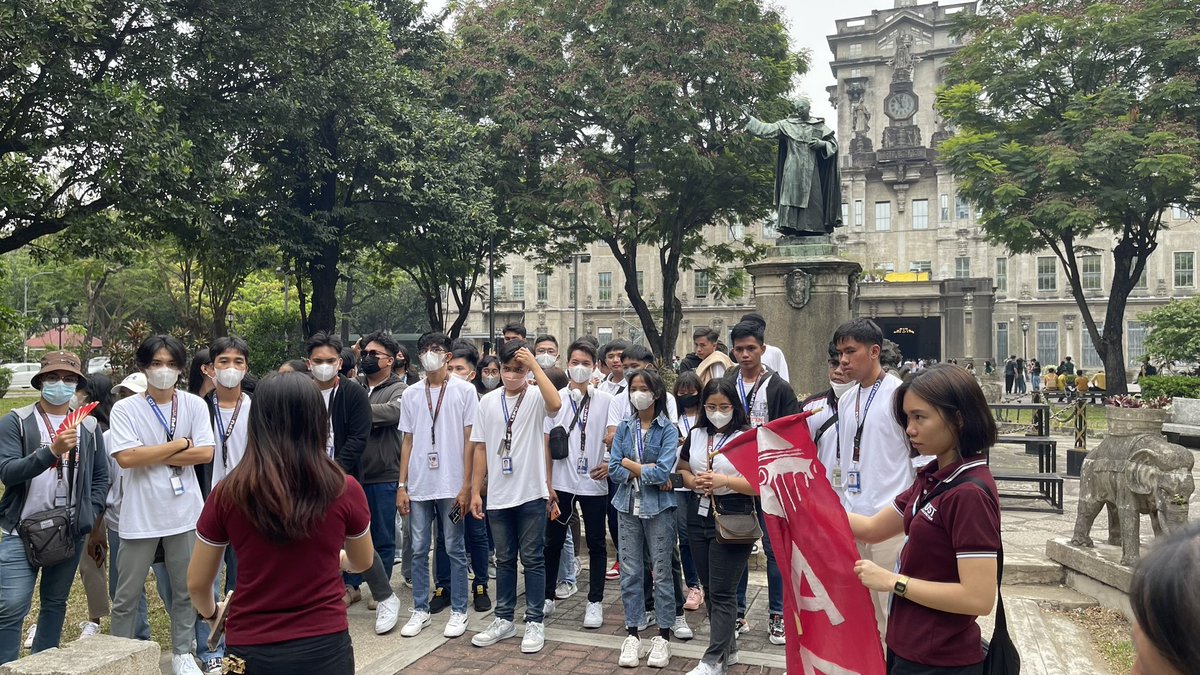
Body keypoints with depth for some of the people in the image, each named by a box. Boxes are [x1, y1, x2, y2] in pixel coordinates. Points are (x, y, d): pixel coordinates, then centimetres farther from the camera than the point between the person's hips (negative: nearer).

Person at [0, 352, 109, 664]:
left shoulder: (89, 426, 6)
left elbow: (101, 476, 10)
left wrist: (90, 515, -1)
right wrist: (52, 451, -28)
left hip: (71, 531, 3)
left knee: (55, 603, 14)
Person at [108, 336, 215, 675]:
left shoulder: (194, 405, -1)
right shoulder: (125, 408, -5)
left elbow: (205, 453, -10)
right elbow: (126, 458, -17)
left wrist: (151, 456, -11)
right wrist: (179, 444, -12)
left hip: (184, 513, 1)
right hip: (140, 515, -1)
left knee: (186, 590, 14)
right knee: (127, 596, 11)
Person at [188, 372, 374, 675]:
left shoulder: (228, 493, -11)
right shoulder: (344, 490, -12)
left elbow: (197, 582, 2)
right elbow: (363, 562, 7)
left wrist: (211, 613, 23)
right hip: (325, 647, 0)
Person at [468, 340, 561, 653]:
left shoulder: (536, 396, -6)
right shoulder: (488, 402, 6)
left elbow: (555, 404, -31)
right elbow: (481, 449, 8)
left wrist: (534, 364, -26)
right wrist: (475, 490, 5)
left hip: (531, 494, -4)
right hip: (497, 495, 4)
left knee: (532, 559, 5)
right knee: (504, 559, 15)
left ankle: (534, 623, 17)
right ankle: (504, 619, 28)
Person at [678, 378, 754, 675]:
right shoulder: (696, 434, 8)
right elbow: (683, 469, 16)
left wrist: (725, 481, -23)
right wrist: (694, 482, -5)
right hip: (698, 517, 6)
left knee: (722, 592, -1)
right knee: (710, 588, 14)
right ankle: (728, 648, 30)